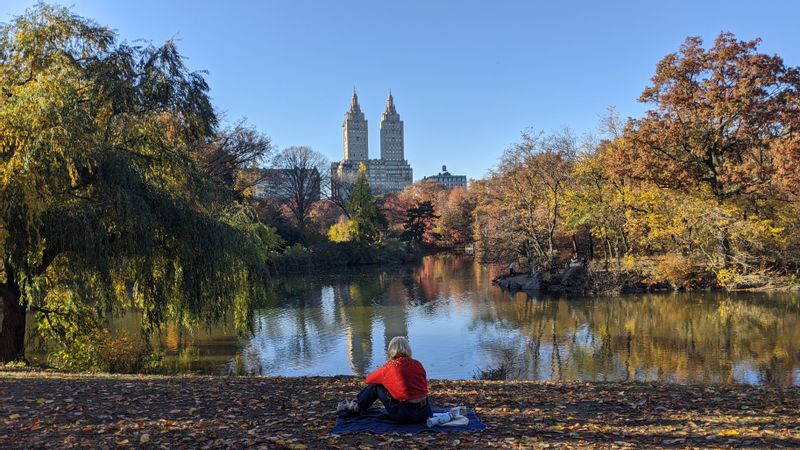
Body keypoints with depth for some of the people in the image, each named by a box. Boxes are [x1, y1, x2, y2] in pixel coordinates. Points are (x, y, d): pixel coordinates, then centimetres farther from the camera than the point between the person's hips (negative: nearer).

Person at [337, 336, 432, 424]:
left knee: (375, 386, 11)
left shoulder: (390, 367, -5)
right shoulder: (417, 364, 5)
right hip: (425, 413, 4)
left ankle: (356, 407, 32)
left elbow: (369, 379, 11)